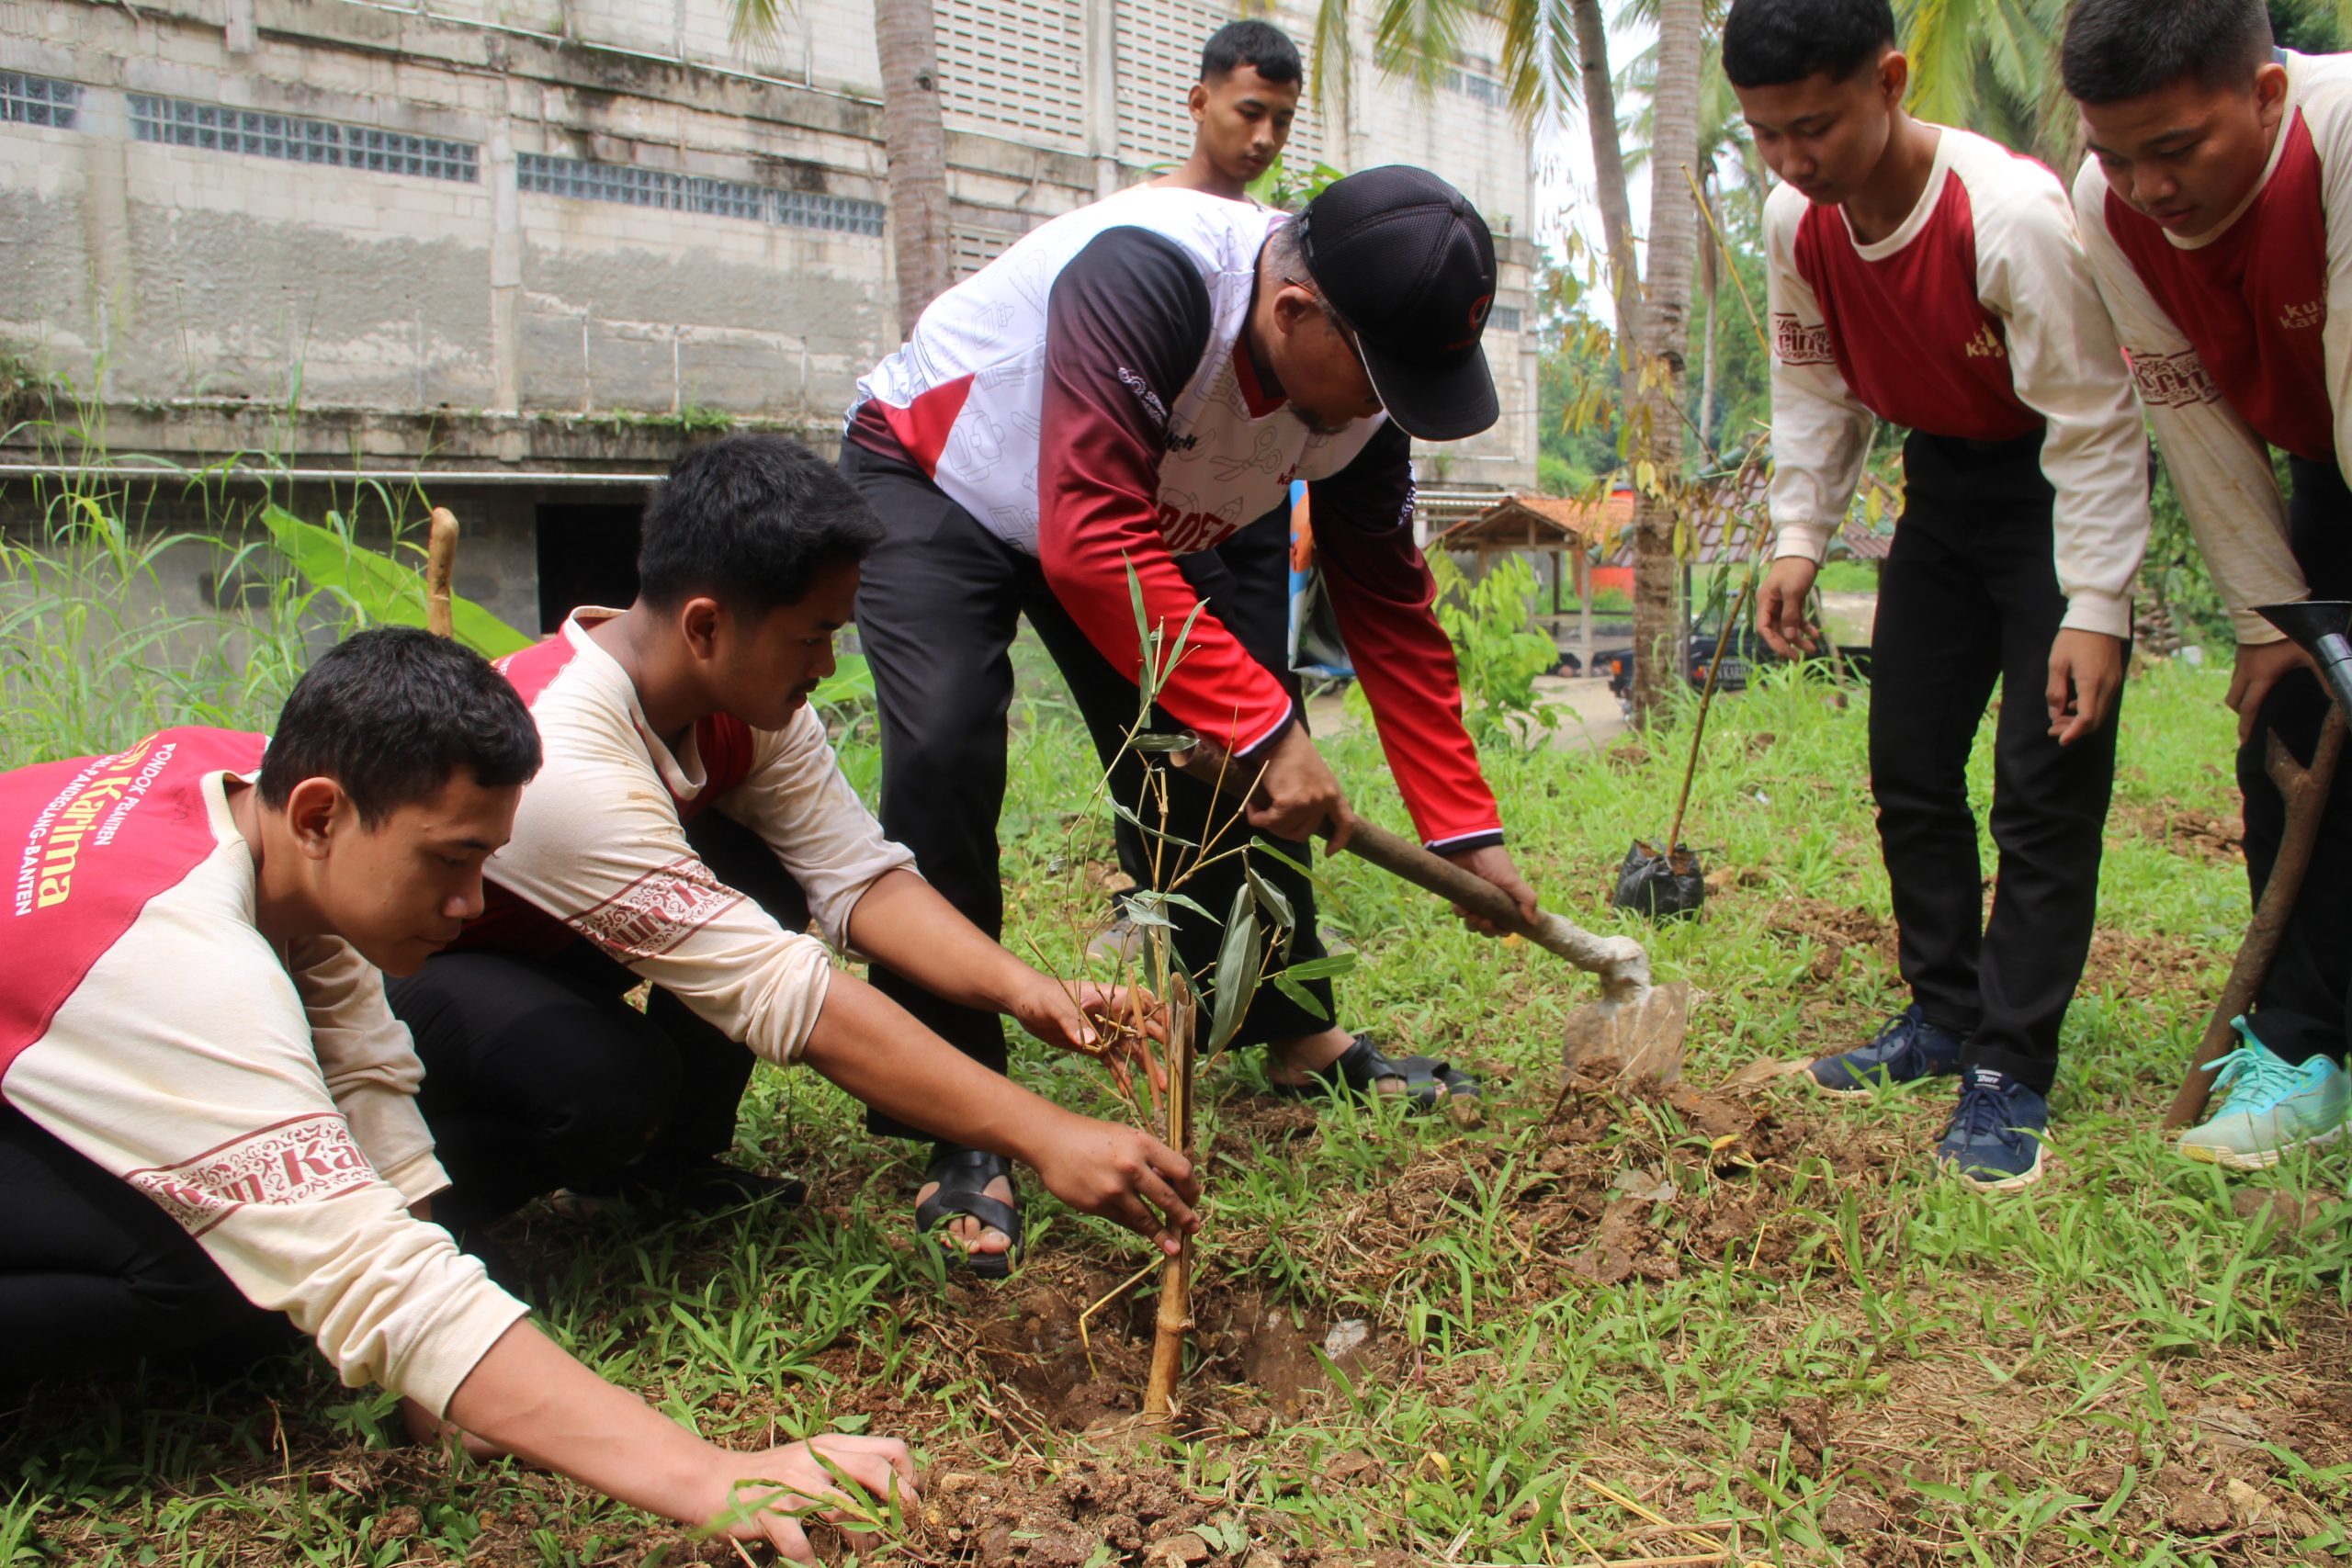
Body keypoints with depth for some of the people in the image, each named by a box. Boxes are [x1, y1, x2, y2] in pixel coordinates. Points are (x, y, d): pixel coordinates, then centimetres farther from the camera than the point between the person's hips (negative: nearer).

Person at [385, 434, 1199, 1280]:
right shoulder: (563, 761, -38)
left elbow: (856, 871, -14)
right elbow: (789, 995, -41)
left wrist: (1022, 989, -32)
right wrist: (1046, 1137, -42)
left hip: (533, 953, 8)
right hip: (384, 978, -7)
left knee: (761, 879, -15)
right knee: (612, 1078, -34)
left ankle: (663, 1158, 6)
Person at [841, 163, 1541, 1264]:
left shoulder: (1360, 393, -16)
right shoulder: (1147, 275, -39)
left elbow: (1391, 612, -7)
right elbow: (1093, 545, -45)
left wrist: (1466, 830, -8)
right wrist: (1267, 727, -42)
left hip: (1140, 523, 6)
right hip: (932, 483, -6)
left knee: (1222, 766, -1)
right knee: (944, 751, -26)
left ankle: (1300, 1041, 19)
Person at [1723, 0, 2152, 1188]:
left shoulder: (2012, 214, -31)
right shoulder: (1793, 222, -12)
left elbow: (2094, 425, -25)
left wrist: (2093, 610, -26)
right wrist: (1798, 537, -6)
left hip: (2060, 478, -6)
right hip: (1943, 476, 6)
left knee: (2045, 782, -10)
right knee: (1909, 764, 8)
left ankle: (2010, 1072, -3)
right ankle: (1944, 1015, 22)